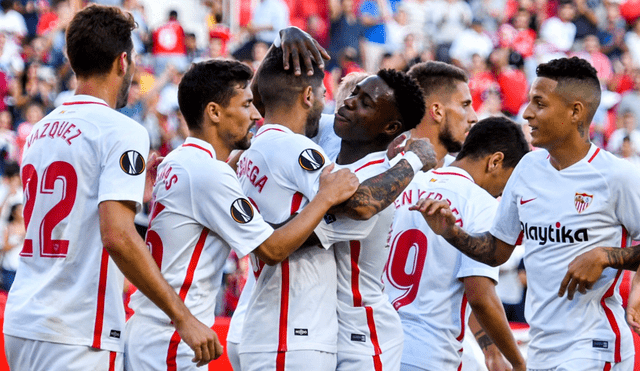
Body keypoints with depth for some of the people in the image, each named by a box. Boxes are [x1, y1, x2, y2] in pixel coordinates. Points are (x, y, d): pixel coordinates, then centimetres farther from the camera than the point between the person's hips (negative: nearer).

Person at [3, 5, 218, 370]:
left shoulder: (41, 131, 16)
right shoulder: (122, 131, -9)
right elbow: (117, 236, -20)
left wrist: (136, 192, 35)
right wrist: (183, 317, -20)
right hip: (77, 337, -8)